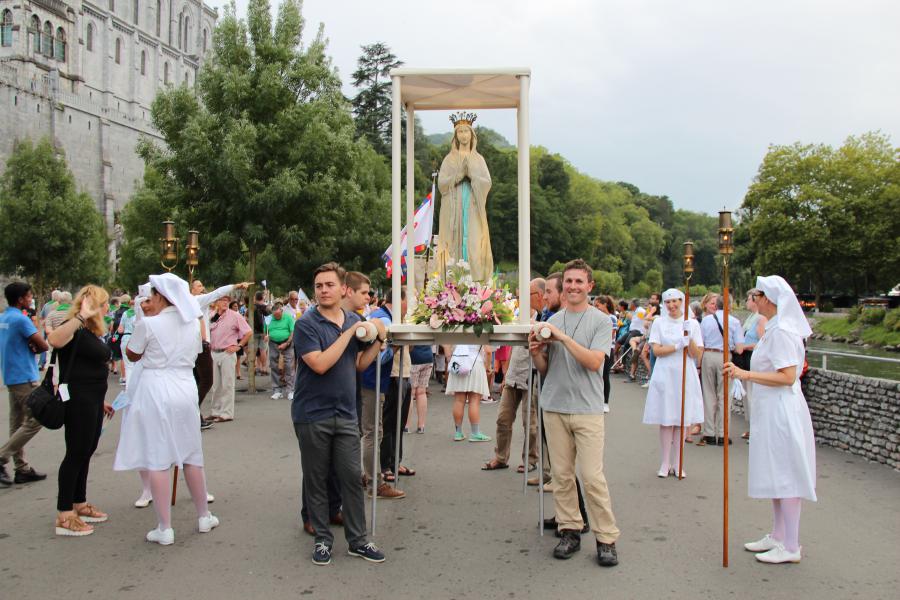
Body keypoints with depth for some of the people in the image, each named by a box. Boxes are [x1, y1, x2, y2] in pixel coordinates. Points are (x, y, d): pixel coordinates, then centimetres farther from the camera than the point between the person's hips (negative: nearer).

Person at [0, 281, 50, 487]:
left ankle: (22, 469, 15)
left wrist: (29, 346, 1)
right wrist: (34, 347, 3)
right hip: (24, 377, -10)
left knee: (18, 422, 11)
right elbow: (44, 346, -17)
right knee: (35, 421, -6)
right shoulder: (20, 319, -15)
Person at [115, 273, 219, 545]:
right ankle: (204, 517, 26)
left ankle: (165, 528, 3)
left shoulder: (148, 324, -11)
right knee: (191, 456, 16)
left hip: (155, 391, -5)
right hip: (185, 389, 5)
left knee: (157, 460, 1)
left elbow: (133, 355, 4)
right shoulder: (194, 324, 3)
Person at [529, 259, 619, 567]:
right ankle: (570, 531, 19)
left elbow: (594, 361, -14)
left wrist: (563, 337, -17)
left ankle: (606, 538, 5)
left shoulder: (601, 321, 0)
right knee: (562, 475, 7)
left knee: (593, 477, -6)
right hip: (554, 407, 4)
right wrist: (535, 352, -5)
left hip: (587, 409, -4)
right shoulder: (553, 321, 12)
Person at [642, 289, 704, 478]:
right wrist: (677, 346, -16)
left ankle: (677, 463, 13)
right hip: (665, 375, -1)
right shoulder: (659, 323, 4)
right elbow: (656, 350, -5)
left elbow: (696, 354, 0)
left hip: (685, 376, 1)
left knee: (682, 421, 4)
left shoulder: (692, 323, 6)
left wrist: (689, 338, -15)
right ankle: (665, 463, 8)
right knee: (666, 421, 1)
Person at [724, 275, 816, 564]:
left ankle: (791, 547, 5)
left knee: (785, 475, -3)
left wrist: (747, 374, -26)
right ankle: (777, 536, 27)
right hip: (771, 410, 11)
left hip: (781, 411, -11)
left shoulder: (781, 332, -18)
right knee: (777, 474, 16)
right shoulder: (773, 329, 13)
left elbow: (788, 376, -24)